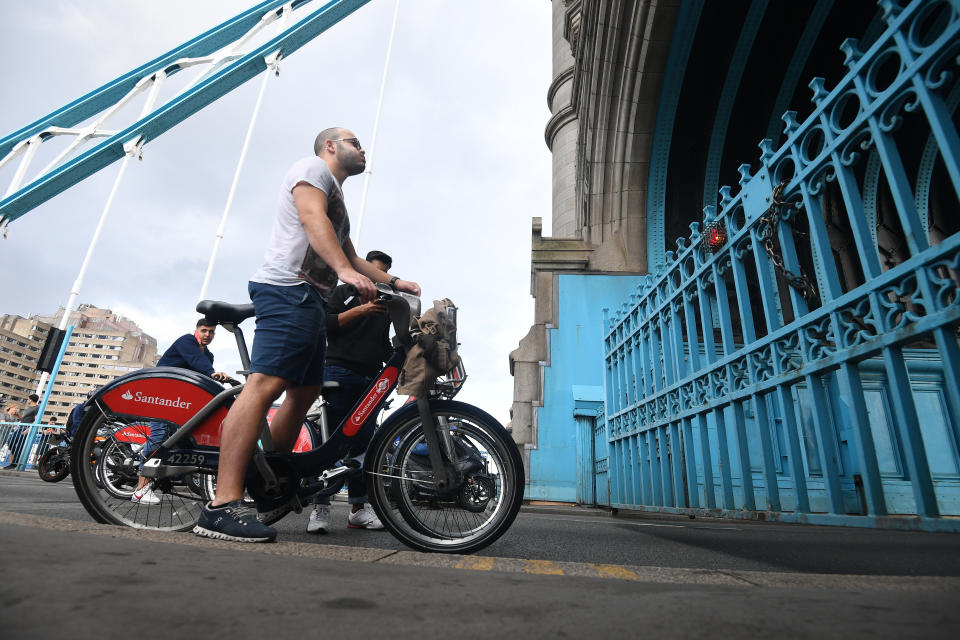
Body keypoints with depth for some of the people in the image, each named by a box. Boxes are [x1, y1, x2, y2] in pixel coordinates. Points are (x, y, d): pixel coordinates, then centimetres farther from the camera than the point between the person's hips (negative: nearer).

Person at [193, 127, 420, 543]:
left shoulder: (336, 197, 34)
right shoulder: (313, 168, 6)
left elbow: (351, 256, 33)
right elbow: (312, 217, -13)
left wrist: (394, 282, 23)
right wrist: (345, 269, -27)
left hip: (311, 300, 11)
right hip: (289, 289, -11)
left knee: (305, 391, 8)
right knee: (266, 384, -21)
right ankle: (223, 505, -23)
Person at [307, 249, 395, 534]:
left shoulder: (385, 305, 25)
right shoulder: (343, 292, 10)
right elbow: (326, 323, -6)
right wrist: (360, 310, -14)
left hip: (371, 379, 5)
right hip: (340, 372, -5)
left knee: (363, 442, 4)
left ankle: (358, 508, 9)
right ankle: (320, 507, -3)